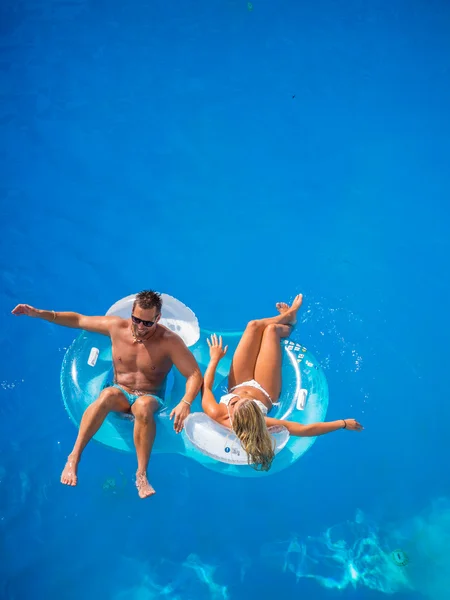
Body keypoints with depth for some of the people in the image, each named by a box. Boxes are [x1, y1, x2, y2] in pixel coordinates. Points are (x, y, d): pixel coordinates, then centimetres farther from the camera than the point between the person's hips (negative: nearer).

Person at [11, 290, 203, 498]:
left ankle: (141, 474, -36)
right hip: (120, 394, 2)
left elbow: (195, 374, -19)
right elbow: (78, 320, 3)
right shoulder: (116, 326, -7)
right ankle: (74, 457, -35)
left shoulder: (169, 341, -16)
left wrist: (185, 403, -37)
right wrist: (40, 313, -5)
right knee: (108, 394, -37)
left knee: (143, 406, -41)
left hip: (150, 397, -2)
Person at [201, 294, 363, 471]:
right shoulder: (261, 424, -46)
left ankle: (287, 316, 39)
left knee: (254, 326, 4)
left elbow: (206, 386, -22)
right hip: (264, 392, -1)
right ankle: (288, 318, 46)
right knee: (270, 330, 7)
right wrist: (343, 423, -29)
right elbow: (305, 429, -36)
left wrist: (215, 359, -7)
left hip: (237, 386, 1)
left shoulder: (216, 415, -43)